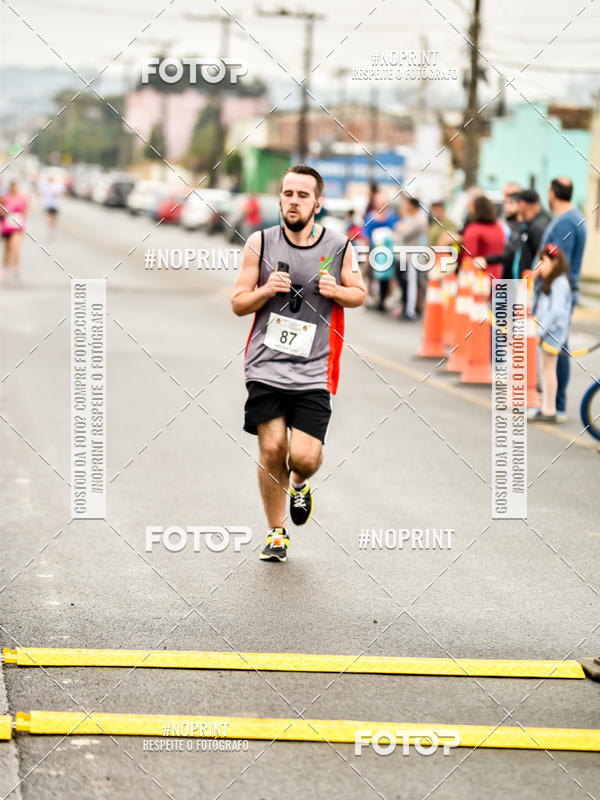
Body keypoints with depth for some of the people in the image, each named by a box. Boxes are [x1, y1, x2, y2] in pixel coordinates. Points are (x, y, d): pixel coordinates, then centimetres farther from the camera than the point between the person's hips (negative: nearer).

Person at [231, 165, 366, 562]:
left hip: (313, 371, 0)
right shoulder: (260, 243, -1)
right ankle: (277, 533, 18)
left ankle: (300, 484, 30)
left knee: (305, 458, -9)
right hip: (266, 365, 1)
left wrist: (336, 291, -8)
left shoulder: (340, 247, -2)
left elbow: (359, 293, 14)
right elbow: (238, 303, 5)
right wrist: (266, 290, -16)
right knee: (271, 449, -2)